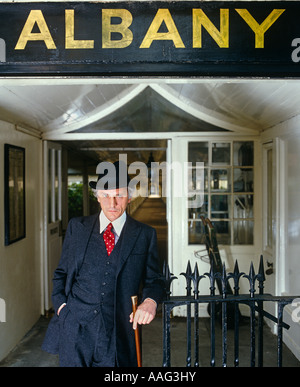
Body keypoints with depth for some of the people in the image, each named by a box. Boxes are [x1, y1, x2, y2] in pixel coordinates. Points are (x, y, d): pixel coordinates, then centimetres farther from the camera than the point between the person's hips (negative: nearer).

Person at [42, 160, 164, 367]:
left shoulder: (145, 234, 2)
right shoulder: (77, 227, 5)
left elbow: (153, 280, 5)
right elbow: (61, 272, 12)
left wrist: (150, 301, -15)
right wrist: (61, 303, -2)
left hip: (118, 335, 0)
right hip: (75, 330, 1)